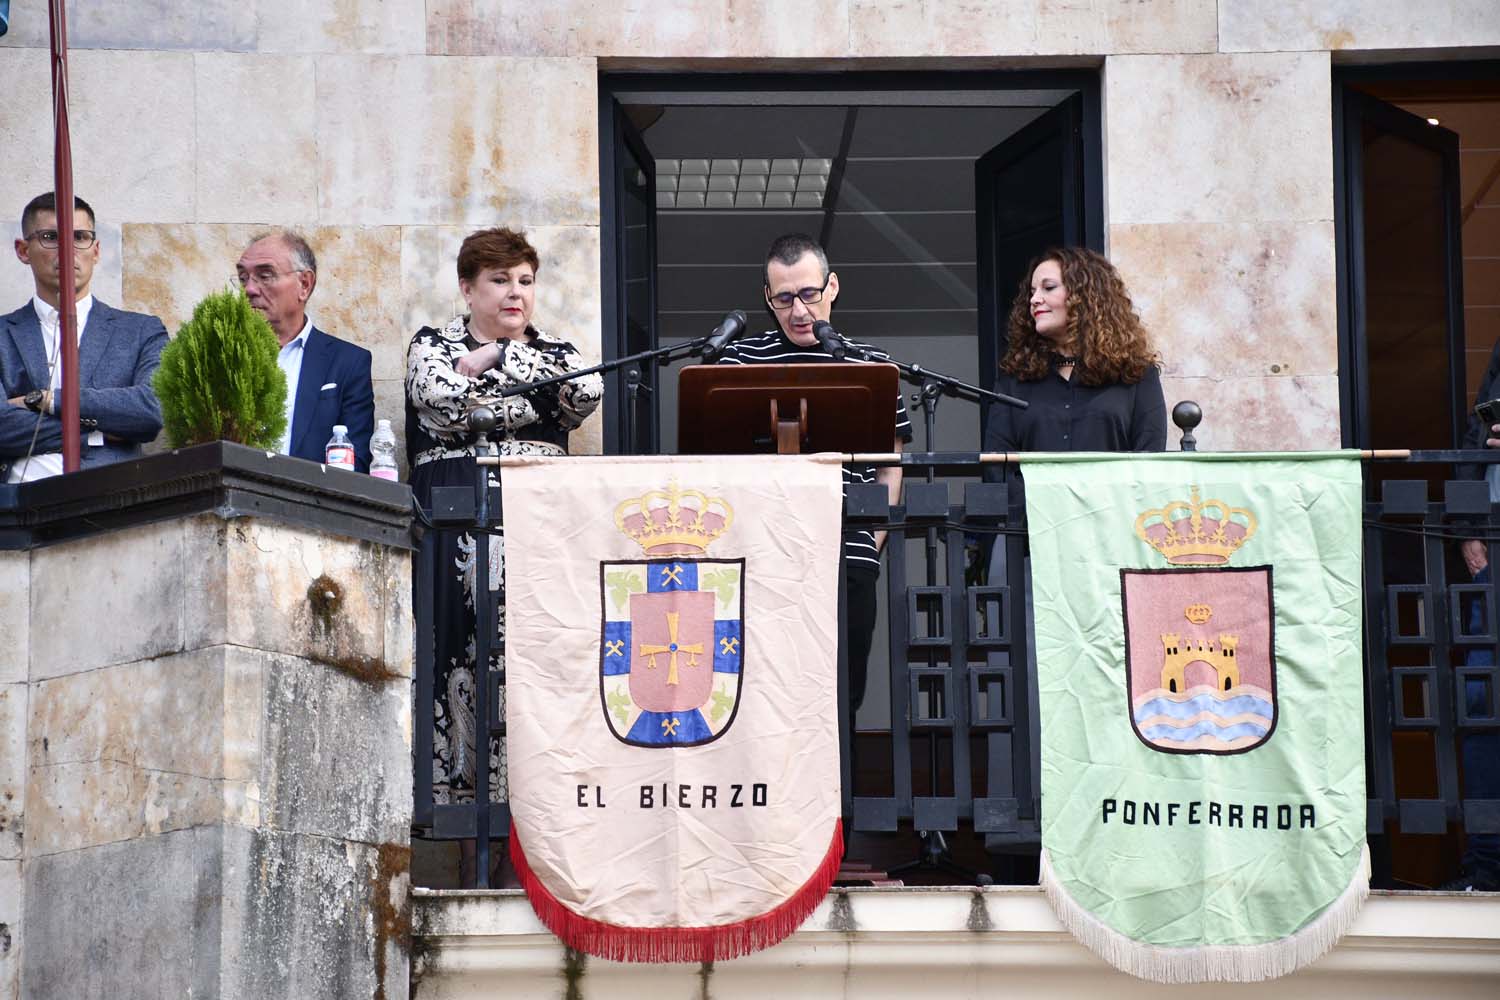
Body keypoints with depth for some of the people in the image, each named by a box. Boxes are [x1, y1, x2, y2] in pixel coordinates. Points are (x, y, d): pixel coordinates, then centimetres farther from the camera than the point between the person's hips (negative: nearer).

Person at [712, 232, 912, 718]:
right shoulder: (740, 359, 7)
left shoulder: (871, 365, 12)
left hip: (850, 562, 2)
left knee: (844, 694, 3)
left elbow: (890, 468, 17)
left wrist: (874, 537, 4)